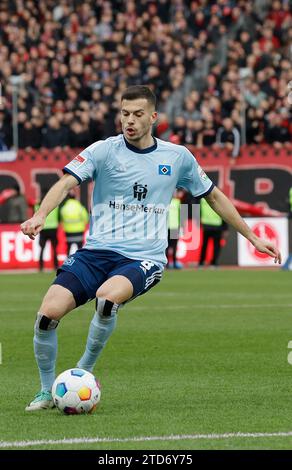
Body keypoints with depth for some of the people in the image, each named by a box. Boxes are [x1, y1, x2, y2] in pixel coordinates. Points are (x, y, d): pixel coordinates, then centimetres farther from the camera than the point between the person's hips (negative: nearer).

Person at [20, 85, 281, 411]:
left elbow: (214, 197, 22)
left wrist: (253, 237, 25)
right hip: (96, 251, 1)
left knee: (107, 297, -34)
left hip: (143, 259, -1)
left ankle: (83, 373, -10)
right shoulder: (103, 151, 1)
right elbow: (66, 183, -13)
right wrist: (40, 215, -33)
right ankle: (47, 392, 6)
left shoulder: (178, 157, 8)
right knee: (47, 313, -19)